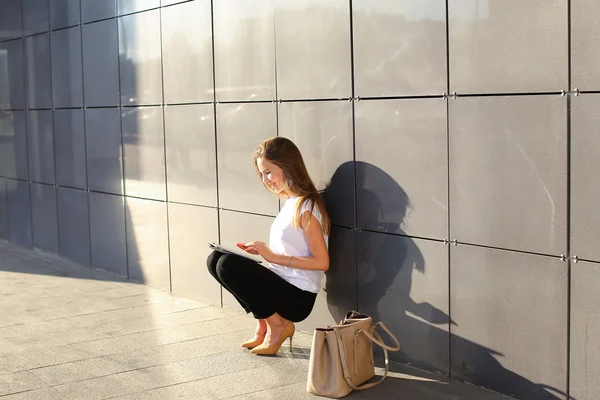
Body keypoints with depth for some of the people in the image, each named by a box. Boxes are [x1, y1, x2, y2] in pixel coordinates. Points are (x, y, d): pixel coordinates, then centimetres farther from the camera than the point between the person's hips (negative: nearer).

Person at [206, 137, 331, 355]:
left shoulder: (305, 207, -17)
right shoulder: (289, 202, 10)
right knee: (215, 259, 3)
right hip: (281, 285, 9)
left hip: (297, 297, -9)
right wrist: (262, 250, 1)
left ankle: (277, 324, -4)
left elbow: (322, 262, -19)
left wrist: (274, 257, -20)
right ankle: (265, 325, 9)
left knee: (228, 265, -23)